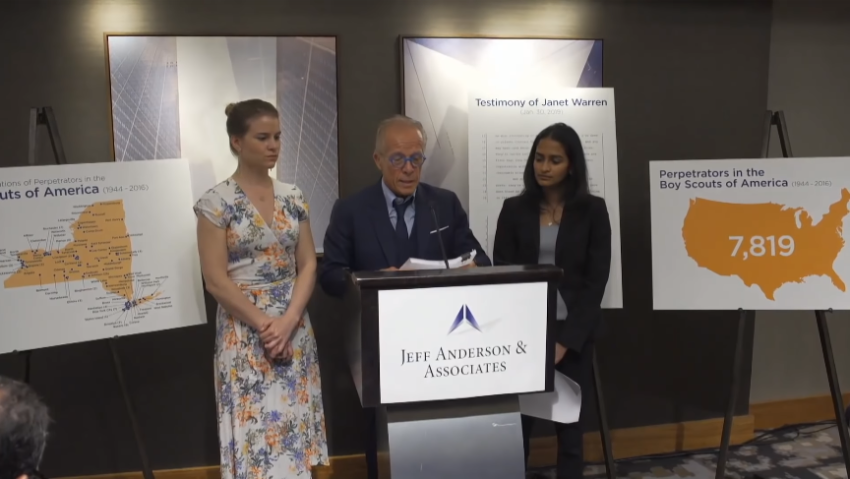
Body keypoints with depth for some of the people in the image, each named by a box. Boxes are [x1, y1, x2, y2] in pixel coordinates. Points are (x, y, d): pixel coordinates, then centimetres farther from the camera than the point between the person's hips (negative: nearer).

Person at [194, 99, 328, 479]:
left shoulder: (292, 197, 6)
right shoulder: (217, 202, -7)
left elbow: (307, 265, 4)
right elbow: (216, 280, -10)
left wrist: (288, 321, -10)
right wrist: (264, 325, -14)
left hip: (295, 328, 4)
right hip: (245, 331, -4)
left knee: (294, 425, 8)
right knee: (256, 431, 0)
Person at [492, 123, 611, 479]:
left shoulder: (593, 210, 1)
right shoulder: (514, 209, 4)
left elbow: (596, 281, -3)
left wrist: (565, 340, -11)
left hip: (573, 334, 0)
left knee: (570, 423, 5)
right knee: (516, 423, -3)